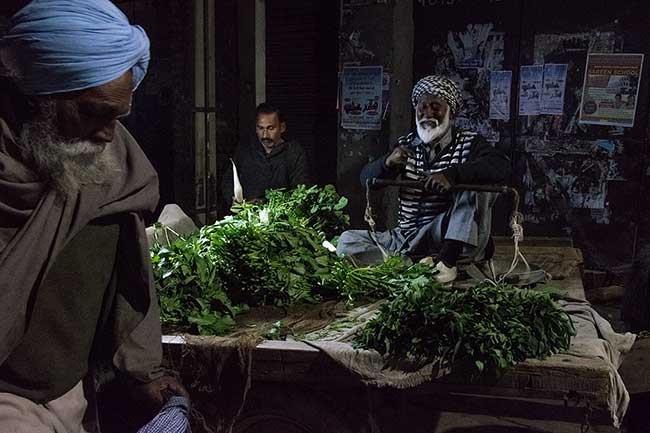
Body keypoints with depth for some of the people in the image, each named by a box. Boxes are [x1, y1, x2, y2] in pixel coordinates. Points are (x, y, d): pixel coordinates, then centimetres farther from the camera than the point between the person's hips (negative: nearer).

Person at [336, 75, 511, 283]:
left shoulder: (469, 143, 1)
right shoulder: (407, 144, 12)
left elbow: (501, 166, -20)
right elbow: (367, 178, 8)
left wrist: (451, 175, -35)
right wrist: (388, 162, -16)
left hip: (451, 236, -3)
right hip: (405, 237, 4)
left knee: (477, 181, -25)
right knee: (347, 241, -11)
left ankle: (447, 260, -35)